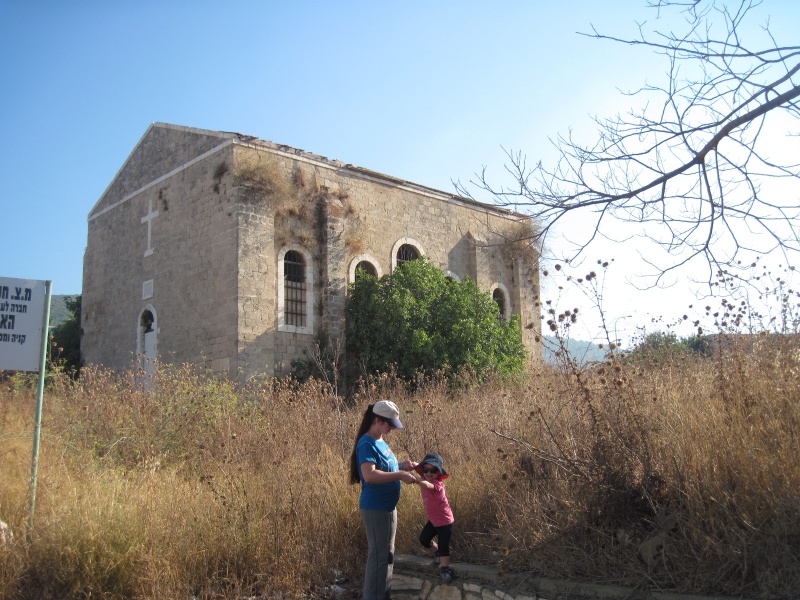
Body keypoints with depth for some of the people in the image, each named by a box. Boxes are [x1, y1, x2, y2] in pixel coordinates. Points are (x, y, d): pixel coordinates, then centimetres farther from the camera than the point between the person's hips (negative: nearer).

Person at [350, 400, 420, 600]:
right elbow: (369, 475, -32)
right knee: (378, 556, -1)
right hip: (375, 509, -10)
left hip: (388, 507, 10)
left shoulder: (381, 442, 9)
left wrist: (402, 466, 5)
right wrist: (400, 475, -29)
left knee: (387, 554, 19)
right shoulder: (367, 444, -20)